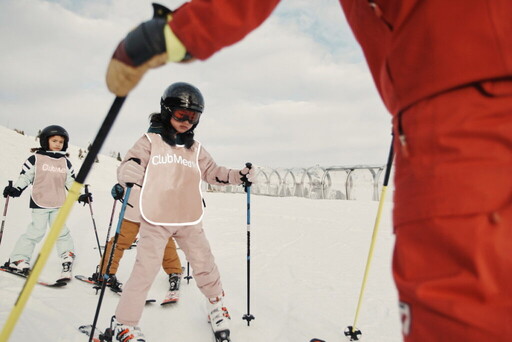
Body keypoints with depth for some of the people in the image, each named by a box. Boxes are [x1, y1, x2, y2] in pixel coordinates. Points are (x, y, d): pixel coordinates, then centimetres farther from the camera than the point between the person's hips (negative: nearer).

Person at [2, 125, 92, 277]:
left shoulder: (65, 162, 11)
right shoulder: (36, 158, 0)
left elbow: (71, 182, 15)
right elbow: (25, 176, 1)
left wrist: (80, 195, 7)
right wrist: (15, 189, -14)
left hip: (58, 204, 3)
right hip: (40, 202, -3)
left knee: (62, 231, 6)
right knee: (36, 232, -2)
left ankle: (67, 257, 15)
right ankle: (18, 259, 11)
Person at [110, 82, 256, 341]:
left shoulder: (195, 148, 12)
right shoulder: (150, 141, 1)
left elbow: (212, 172, 13)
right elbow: (130, 167, -5)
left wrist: (240, 176, -1)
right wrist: (125, 184, -28)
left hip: (190, 220, 4)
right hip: (155, 221, -3)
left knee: (204, 264, 11)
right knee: (145, 270, -1)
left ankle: (216, 303, 36)